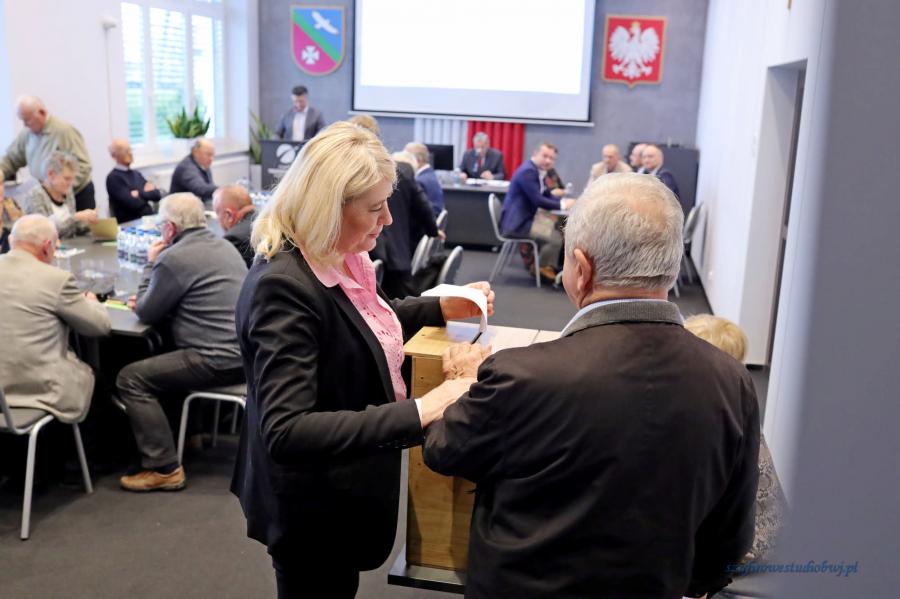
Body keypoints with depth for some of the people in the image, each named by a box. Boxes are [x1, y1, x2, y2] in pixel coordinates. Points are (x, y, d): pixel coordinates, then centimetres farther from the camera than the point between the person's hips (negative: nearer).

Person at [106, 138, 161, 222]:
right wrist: (147, 193, 2)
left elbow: (157, 195, 8)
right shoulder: (113, 178, -5)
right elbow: (133, 204, -15)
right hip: (131, 224, -7)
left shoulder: (136, 174, 18)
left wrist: (140, 194, -7)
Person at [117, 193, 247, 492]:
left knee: (131, 378, -1)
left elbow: (146, 314, -2)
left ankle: (164, 469, -2)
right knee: (164, 356, 29)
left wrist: (151, 265, 8)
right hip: (245, 352, 10)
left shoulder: (174, 258, -14)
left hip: (219, 360, -10)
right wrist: (148, 301, 18)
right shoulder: (223, 245, 14)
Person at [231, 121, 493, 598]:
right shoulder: (284, 286, -31)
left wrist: (444, 307, 3)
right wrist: (419, 412, -41)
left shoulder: (337, 259, -3)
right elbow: (287, 431, -37)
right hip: (312, 505, -9)